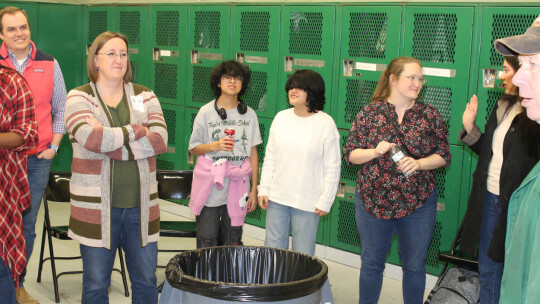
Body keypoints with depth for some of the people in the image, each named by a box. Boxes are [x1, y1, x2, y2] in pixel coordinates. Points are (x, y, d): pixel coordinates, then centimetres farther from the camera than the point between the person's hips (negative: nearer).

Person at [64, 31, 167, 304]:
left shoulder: (144, 96, 8)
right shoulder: (79, 98, 0)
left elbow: (160, 140, -8)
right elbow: (91, 139, -20)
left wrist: (109, 141, -14)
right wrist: (137, 130, -10)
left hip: (140, 206, 2)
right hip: (96, 207, -2)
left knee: (146, 281, 10)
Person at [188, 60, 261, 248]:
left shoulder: (249, 114, 5)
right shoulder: (206, 112, -1)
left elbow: (253, 153, 7)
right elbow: (193, 148, 3)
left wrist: (254, 190, 6)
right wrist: (216, 145, -16)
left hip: (238, 187, 2)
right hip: (210, 187, -2)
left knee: (232, 241, 7)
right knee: (207, 241, 0)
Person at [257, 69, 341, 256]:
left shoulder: (325, 123, -8)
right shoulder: (281, 118, 5)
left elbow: (333, 167, -5)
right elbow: (270, 158, 11)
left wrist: (325, 201, -7)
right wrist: (263, 190, 7)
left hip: (307, 203, -4)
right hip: (277, 198, 4)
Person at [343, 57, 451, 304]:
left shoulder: (430, 115, 0)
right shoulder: (370, 112, -2)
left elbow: (444, 155, 2)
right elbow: (350, 153, -1)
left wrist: (419, 163, -16)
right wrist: (374, 152, -19)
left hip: (418, 203, 0)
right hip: (373, 200, 0)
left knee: (415, 266, 11)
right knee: (371, 263, 13)